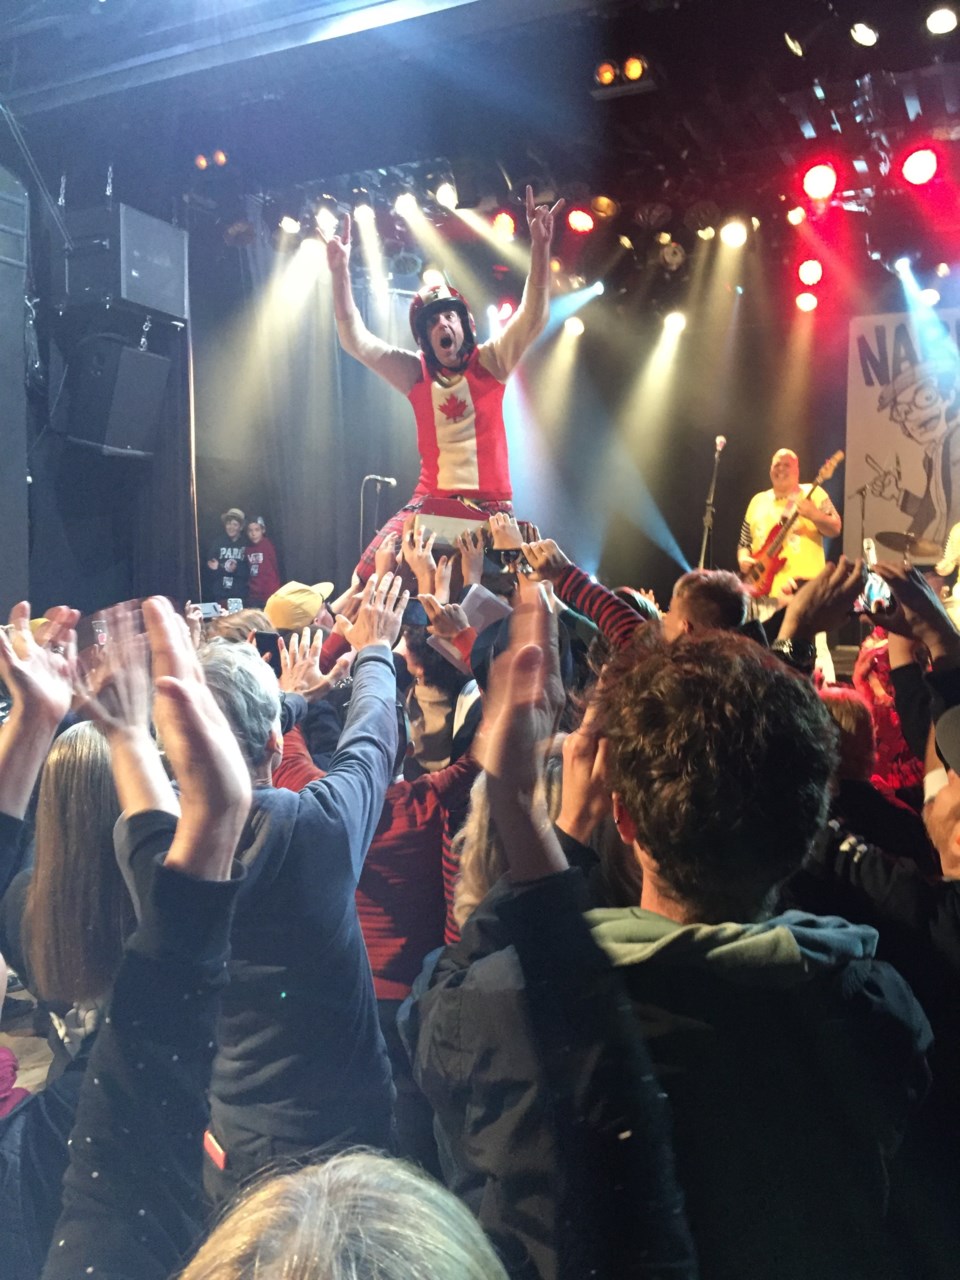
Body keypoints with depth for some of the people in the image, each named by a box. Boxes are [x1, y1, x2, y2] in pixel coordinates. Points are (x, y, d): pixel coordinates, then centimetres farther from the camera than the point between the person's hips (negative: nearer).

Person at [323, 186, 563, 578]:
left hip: (492, 504, -1)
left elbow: (533, 318, -11)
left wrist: (540, 246, -23)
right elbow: (355, 340, 0)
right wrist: (340, 271, -9)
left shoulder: (490, 361, 1)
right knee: (369, 573, -16)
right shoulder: (415, 372, 6)